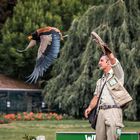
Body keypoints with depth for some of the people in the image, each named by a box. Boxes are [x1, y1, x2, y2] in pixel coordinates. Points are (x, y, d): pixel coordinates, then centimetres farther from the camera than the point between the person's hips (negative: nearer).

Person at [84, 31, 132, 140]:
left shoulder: (117, 74, 6)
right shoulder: (100, 81, 27)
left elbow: (112, 59, -9)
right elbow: (96, 97, 23)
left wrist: (102, 45, -14)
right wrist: (90, 108, 5)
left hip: (113, 110, -7)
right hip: (101, 111, 7)